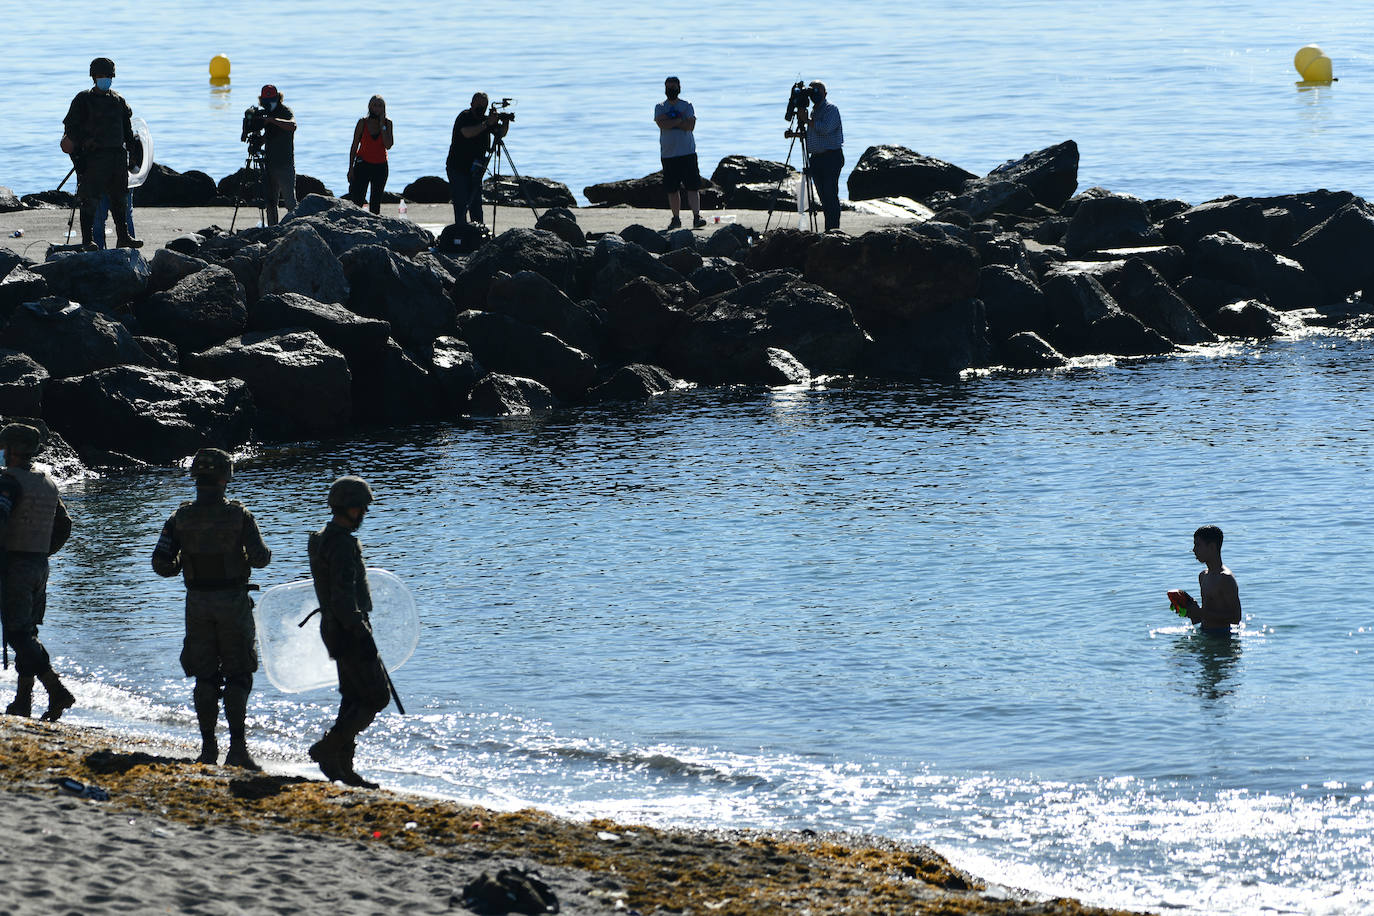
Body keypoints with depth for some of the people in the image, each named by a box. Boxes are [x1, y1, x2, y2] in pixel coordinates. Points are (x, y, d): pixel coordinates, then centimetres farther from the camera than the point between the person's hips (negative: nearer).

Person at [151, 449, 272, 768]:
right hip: (233, 602, -2)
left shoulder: (180, 518, -3)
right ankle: (237, 745, -8)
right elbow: (260, 558, -13)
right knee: (238, 675, 5)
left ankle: (208, 748, 9)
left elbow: (160, 564, -5)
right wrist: (263, 553, 11)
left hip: (198, 602, 2)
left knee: (205, 677, 11)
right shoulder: (238, 515, -10)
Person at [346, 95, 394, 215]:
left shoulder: (387, 123, -1)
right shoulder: (363, 123, -4)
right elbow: (354, 146, 0)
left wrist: (382, 125, -14)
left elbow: (388, 145, -12)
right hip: (363, 165, -2)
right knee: (357, 200, -12)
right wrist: (351, 168, -3)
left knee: (376, 202, 6)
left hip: (380, 166, 2)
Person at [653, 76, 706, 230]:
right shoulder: (660, 107, 7)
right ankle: (676, 218, 14)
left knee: (693, 187, -9)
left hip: (687, 153, -2)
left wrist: (671, 122, -10)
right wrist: (680, 120, -11)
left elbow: (690, 126, -10)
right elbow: (662, 124, -12)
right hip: (668, 154, 2)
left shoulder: (687, 106, 5)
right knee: (672, 189, 5)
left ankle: (696, 217, -11)